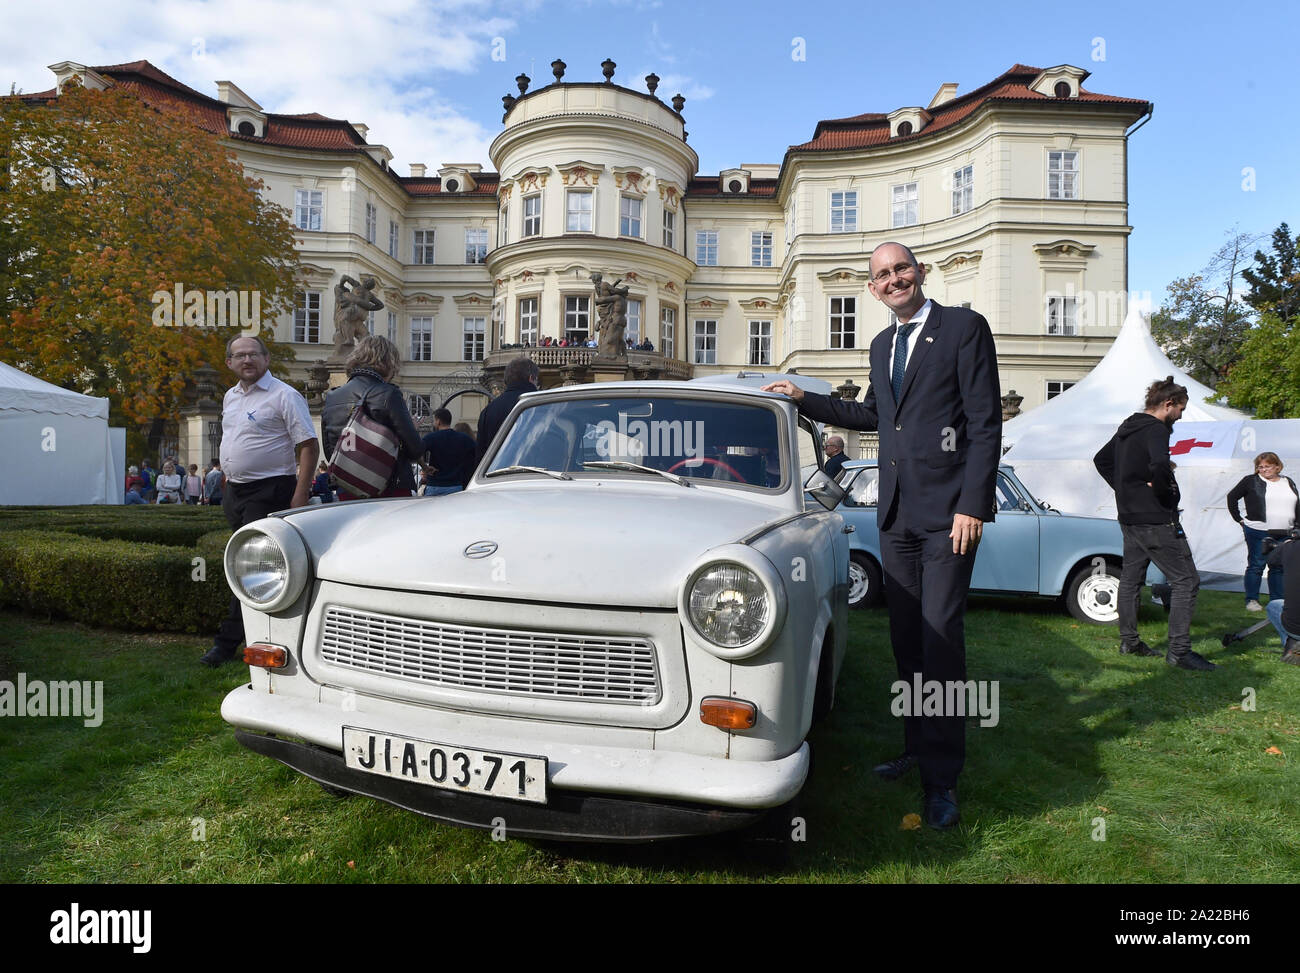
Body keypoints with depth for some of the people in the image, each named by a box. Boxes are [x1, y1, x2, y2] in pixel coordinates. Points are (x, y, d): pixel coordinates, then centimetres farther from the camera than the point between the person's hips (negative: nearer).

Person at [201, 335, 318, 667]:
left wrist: (300, 495, -20)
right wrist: (228, 483, 18)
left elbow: (309, 447, -14)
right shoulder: (230, 397, 15)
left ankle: (229, 640, 2)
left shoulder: (284, 396, -10)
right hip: (234, 491, 9)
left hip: (268, 492, -8)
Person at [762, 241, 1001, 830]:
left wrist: (973, 505, -16)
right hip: (897, 514, 7)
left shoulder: (964, 327, -3)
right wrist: (805, 399, 24)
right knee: (905, 639, 11)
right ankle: (917, 748, 25)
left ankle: (942, 776, 3)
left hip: (948, 512, -6)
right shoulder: (882, 345, 18)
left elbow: (986, 423, -8)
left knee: (941, 639, -7)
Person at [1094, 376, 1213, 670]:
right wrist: (1164, 491, -17)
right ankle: (1179, 651, -5)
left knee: (1130, 578, 15)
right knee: (1186, 580, -4)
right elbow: (1160, 464, -35)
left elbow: (1101, 460, 25)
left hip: (1129, 517, 10)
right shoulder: (1155, 429, -16)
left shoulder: (1126, 428, 13)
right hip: (1156, 519, -10)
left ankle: (1129, 641, 24)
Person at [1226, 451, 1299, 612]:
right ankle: (1251, 600, 7)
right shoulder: (1251, 481, 1)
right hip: (1257, 533, -4)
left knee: (1279, 568, 8)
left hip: (1284, 534, 4)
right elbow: (1232, 497, 7)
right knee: (1256, 565, -1)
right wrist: (1239, 519, 2)